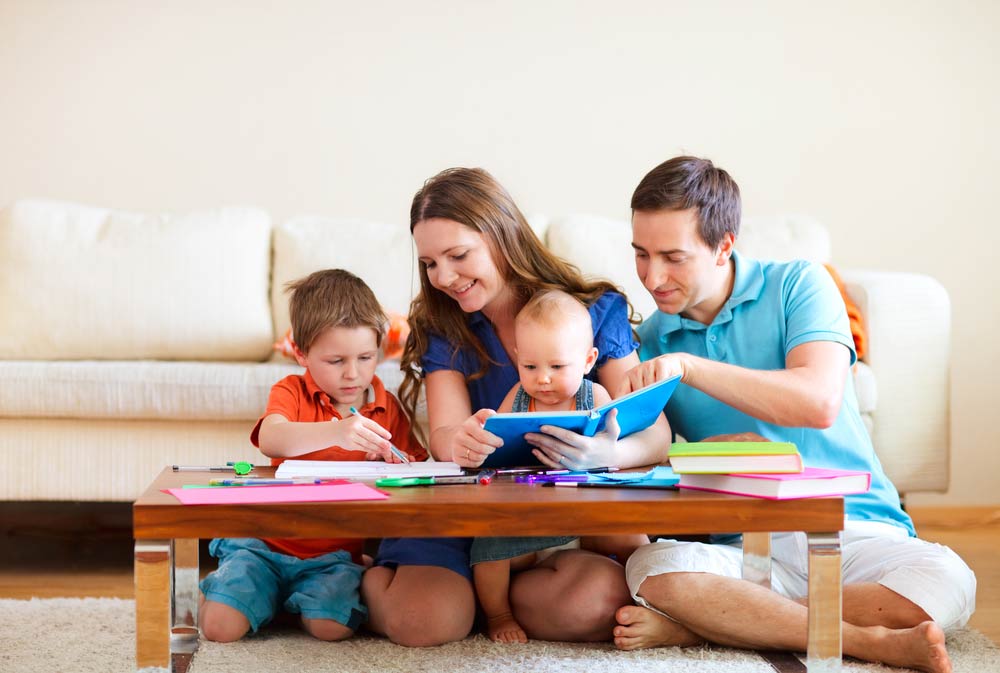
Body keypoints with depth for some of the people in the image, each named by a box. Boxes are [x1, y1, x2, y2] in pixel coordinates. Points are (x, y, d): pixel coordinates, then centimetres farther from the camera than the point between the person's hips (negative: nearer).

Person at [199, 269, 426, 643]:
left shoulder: (387, 408, 6)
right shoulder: (293, 391, -1)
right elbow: (270, 440, -24)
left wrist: (396, 464, -18)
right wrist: (336, 433, -40)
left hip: (336, 553, 1)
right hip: (268, 543, -1)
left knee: (332, 626, -27)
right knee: (221, 626, -19)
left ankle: (299, 601, 8)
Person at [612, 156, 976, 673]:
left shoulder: (797, 286, 0)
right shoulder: (649, 340, 9)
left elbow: (820, 403, -17)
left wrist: (688, 367, -22)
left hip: (851, 529, -1)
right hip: (741, 548, 1)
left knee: (945, 580, -32)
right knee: (652, 571, -32)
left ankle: (692, 629, -22)